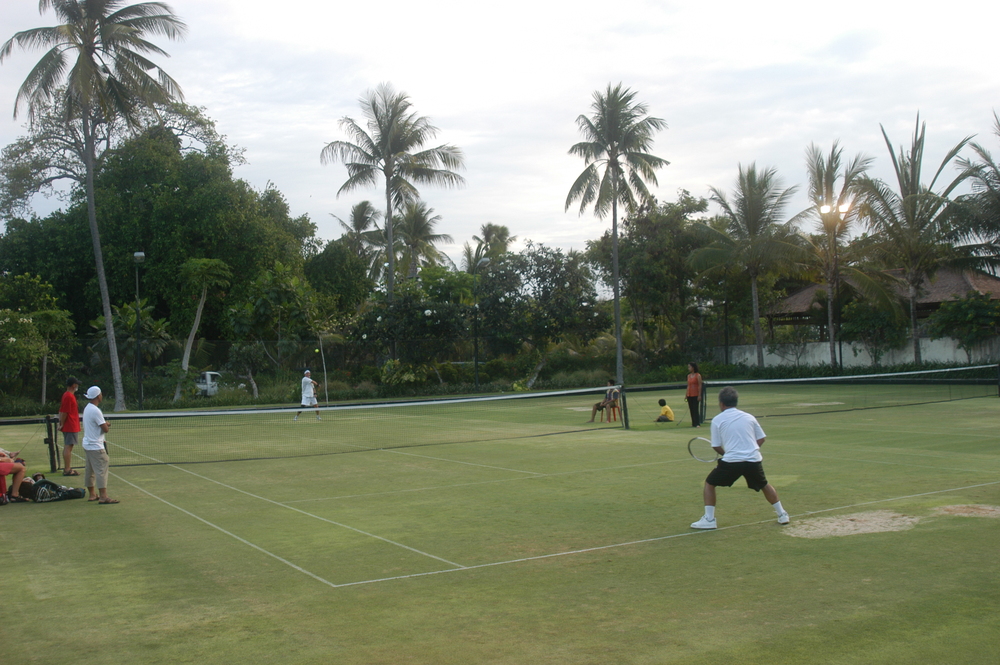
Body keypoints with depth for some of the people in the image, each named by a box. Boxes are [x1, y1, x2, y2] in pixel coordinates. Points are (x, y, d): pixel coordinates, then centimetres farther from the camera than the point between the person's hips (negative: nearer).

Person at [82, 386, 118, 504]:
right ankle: (103, 497, -15)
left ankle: (91, 494, 21)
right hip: (96, 446, -10)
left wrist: (105, 424, 2)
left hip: (87, 444, 10)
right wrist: (107, 425, 2)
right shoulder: (95, 410, -20)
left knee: (90, 470, 14)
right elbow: (105, 429, -19)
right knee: (101, 470, -11)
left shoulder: (87, 408, 11)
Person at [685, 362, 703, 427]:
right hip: (689, 395, 6)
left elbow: (700, 386, -9)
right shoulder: (688, 376, 12)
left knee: (696, 409, -8)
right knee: (691, 410, 6)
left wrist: (699, 395, -14)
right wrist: (686, 395, 13)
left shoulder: (698, 375, -6)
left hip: (696, 395, -6)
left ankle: (697, 423, -6)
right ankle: (693, 423, 10)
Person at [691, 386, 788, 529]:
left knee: (709, 483, 15)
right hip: (753, 459, 4)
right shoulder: (749, 417, 12)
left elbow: (716, 446, 4)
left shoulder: (717, 420, 4)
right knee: (764, 485, 29)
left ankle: (709, 519, 6)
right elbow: (761, 439, 15)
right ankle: (782, 515, 34)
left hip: (731, 461, -3)